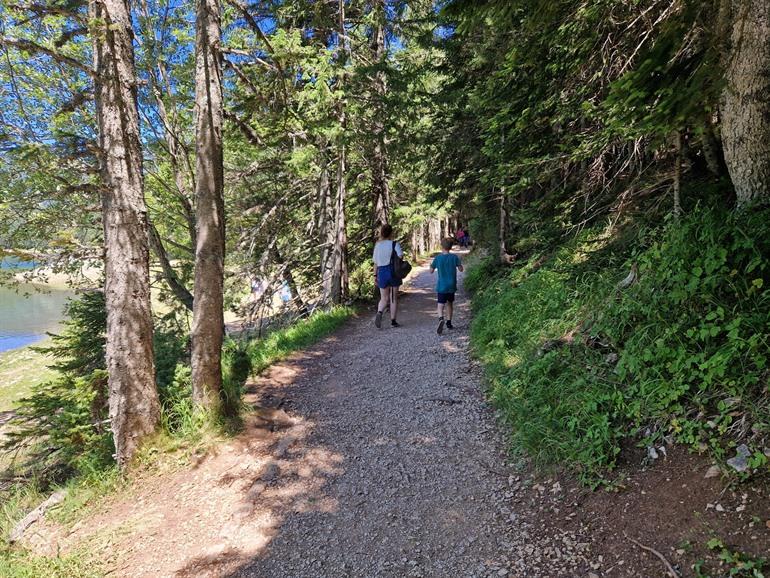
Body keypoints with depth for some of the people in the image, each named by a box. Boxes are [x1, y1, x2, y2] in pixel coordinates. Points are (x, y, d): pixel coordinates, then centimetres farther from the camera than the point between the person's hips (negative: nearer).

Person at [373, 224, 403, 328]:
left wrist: (375, 275, 12)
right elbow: (400, 256, -19)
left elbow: (375, 263, 6)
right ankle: (393, 321, 13)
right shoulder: (395, 244, -6)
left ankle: (379, 313, -18)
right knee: (394, 298, 9)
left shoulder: (377, 245, 5)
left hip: (382, 273, 3)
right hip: (393, 272, -3)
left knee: (384, 298, 11)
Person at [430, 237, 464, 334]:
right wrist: (459, 262, 19)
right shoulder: (454, 257, -4)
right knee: (449, 304, 20)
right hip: (451, 286, 2)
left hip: (441, 286, -2)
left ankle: (441, 319, -33)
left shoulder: (437, 258, -6)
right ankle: (449, 323, 26)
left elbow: (431, 271, 0)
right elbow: (460, 269, 1)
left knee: (441, 305, -6)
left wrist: (431, 265, 19)